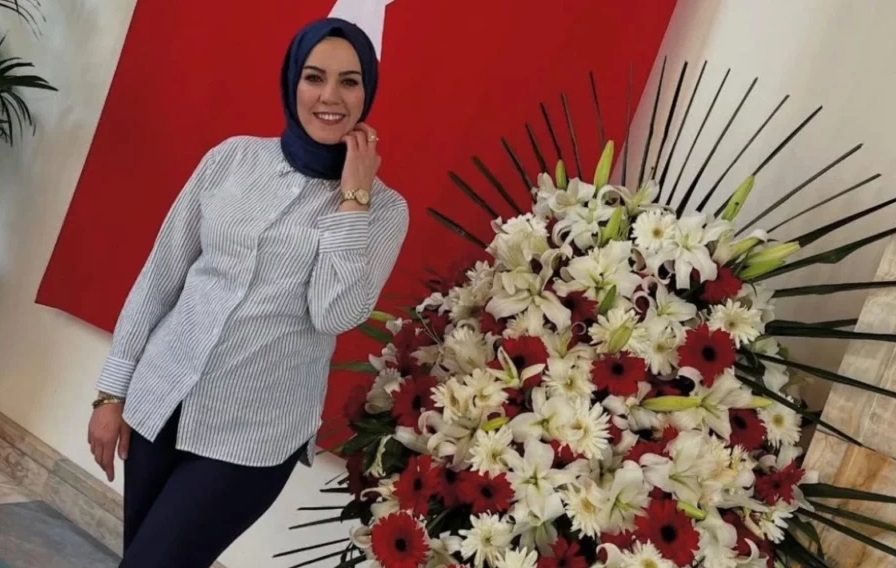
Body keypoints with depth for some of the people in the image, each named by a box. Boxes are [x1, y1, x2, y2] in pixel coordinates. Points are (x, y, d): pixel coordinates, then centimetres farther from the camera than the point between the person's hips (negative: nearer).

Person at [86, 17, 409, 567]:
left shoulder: (384, 208, -4)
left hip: (254, 435, -3)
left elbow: (335, 313, -19)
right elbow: (160, 276, 4)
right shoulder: (232, 157, 1)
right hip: (159, 401, 3)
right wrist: (113, 389, 4)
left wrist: (353, 197, -15)